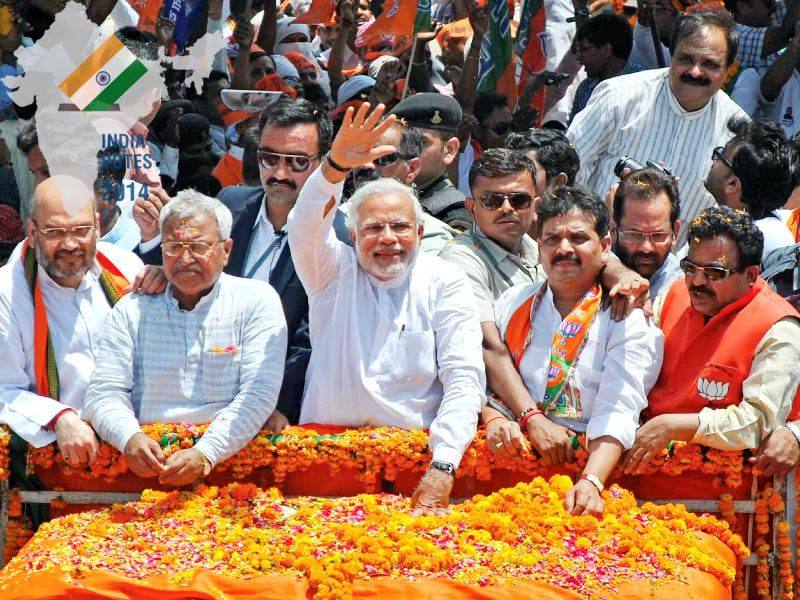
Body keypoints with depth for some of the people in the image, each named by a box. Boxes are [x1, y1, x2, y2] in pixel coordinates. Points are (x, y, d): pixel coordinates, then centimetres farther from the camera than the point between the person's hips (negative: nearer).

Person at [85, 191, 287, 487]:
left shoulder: (256, 301, 5)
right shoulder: (132, 310, 13)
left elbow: (260, 394, -5)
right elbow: (105, 393, 6)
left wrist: (206, 452, -20)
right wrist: (130, 438, -17)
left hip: (229, 460, -3)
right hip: (148, 461, 3)